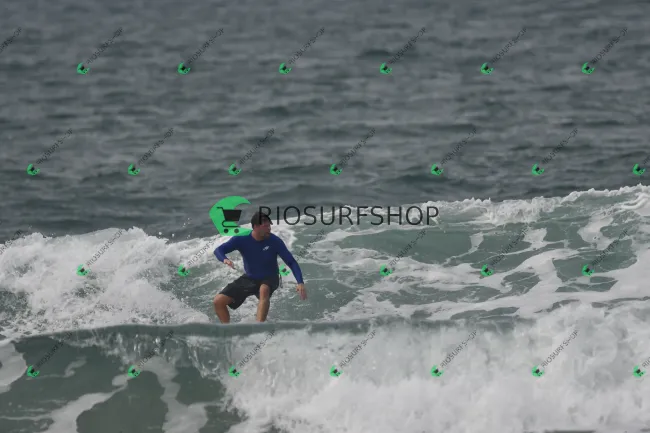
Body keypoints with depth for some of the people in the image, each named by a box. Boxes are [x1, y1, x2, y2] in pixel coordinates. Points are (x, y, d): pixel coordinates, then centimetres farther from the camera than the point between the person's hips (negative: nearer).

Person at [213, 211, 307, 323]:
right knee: (218, 301, -8)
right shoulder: (241, 239, -16)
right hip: (249, 279, 3)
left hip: (269, 279, -3)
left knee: (264, 290, -41)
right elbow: (218, 250, -18)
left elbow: (291, 262, -16)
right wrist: (224, 259, -43)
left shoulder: (275, 241, -20)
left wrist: (300, 282, -30)